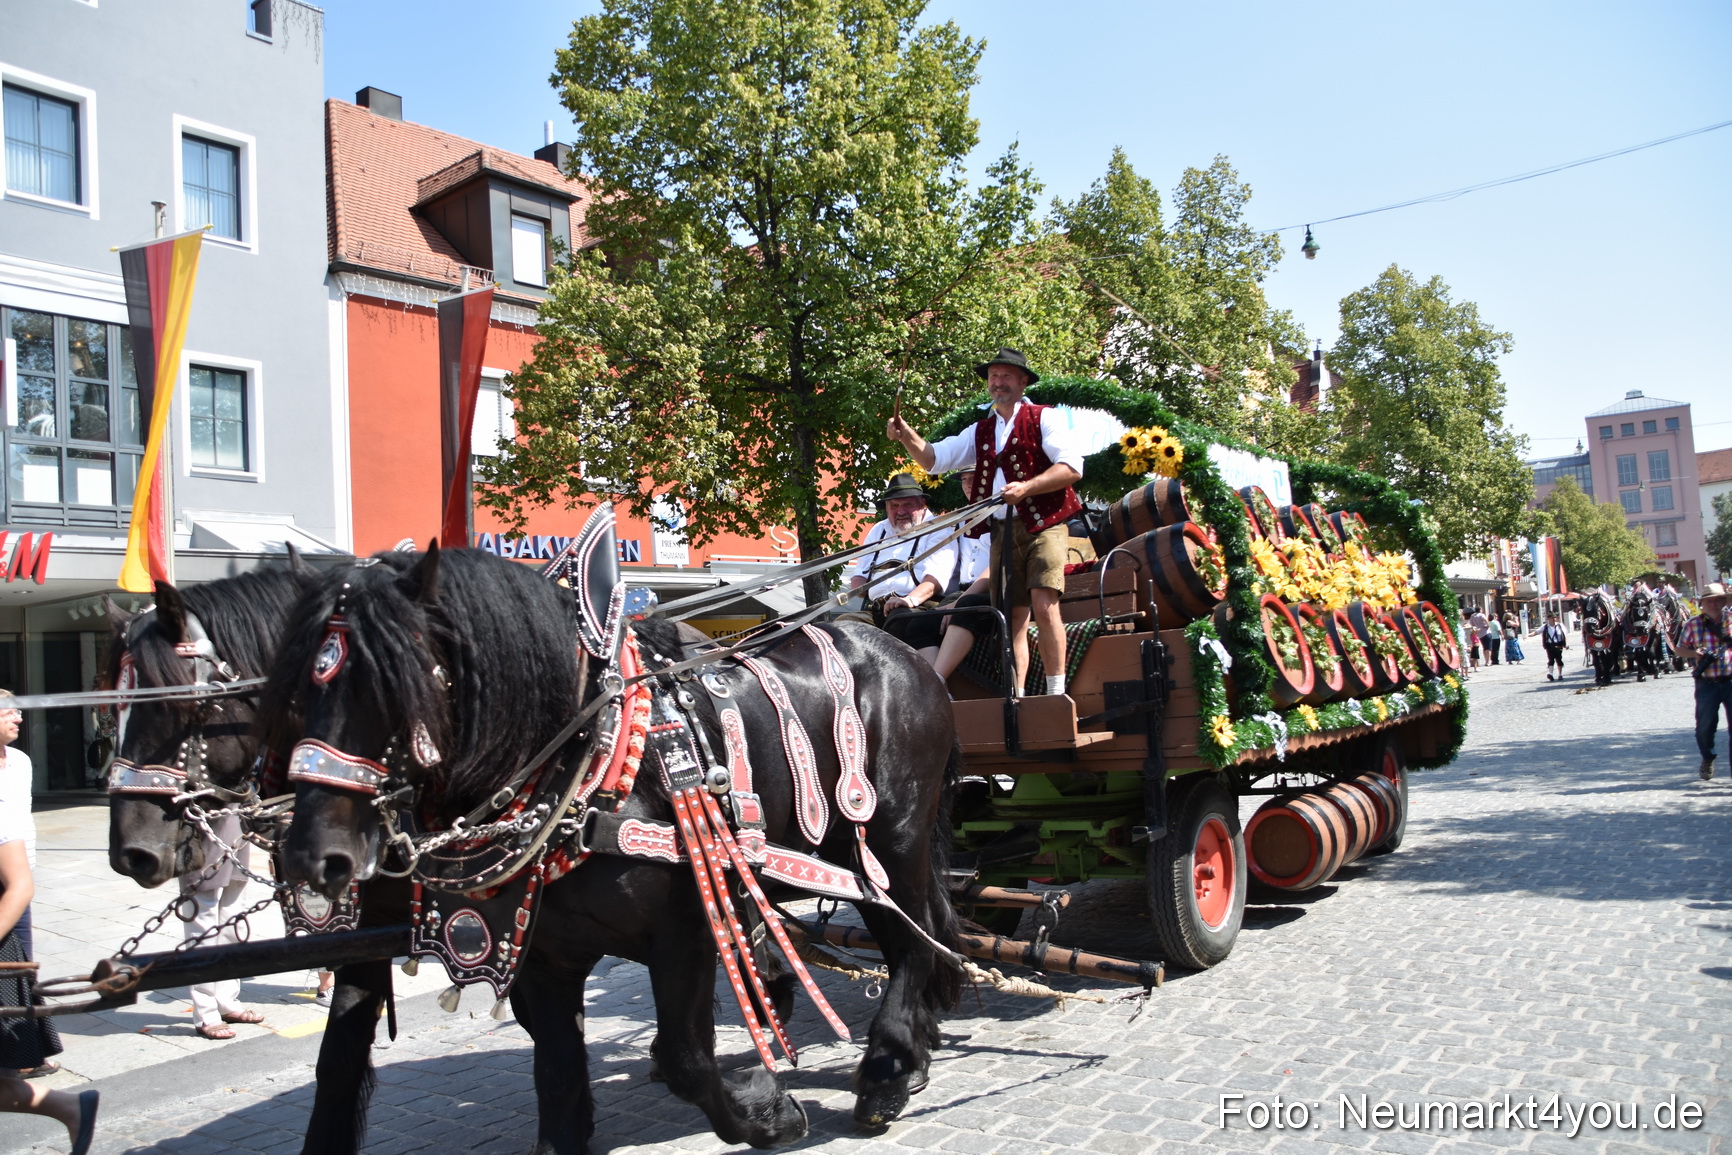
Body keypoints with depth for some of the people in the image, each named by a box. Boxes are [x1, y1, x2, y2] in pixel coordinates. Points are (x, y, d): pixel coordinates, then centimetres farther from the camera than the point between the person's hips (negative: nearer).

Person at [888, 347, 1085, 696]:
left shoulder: (1044, 418, 4)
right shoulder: (980, 431, 20)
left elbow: (1072, 468, -8)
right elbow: (934, 459, 18)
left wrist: (1026, 487, -19)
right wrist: (907, 435, 0)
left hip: (1044, 525, -5)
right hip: (1003, 531, 5)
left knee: (1043, 605, -18)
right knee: (1014, 614, 3)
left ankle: (1056, 693, -12)